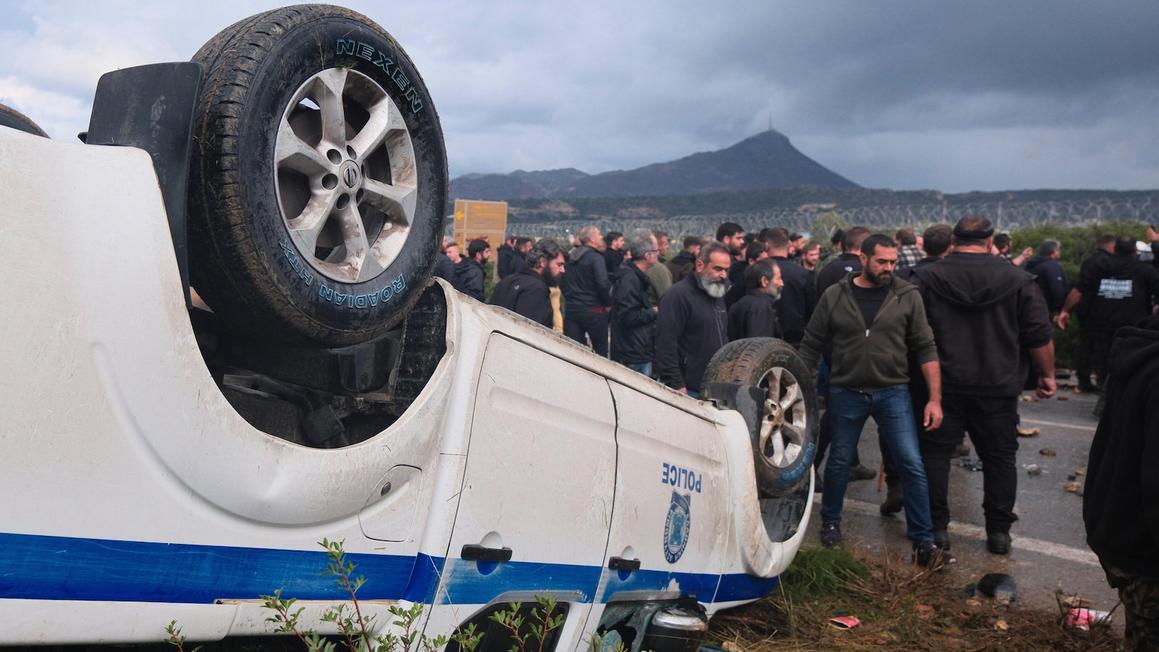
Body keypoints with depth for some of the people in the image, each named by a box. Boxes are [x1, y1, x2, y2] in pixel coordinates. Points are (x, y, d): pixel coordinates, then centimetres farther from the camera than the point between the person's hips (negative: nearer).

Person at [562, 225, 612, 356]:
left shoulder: (570, 257, 10)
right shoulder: (596, 258, -11)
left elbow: (562, 282, 15)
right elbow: (603, 284, -21)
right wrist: (607, 303, -6)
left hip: (571, 309, 6)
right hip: (593, 310, -6)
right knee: (601, 350, 6)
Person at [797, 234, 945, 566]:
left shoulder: (907, 296, -4)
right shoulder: (834, 296, -3)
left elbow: (926, 349, -3)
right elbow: (811, 346, 3)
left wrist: (935, 398, -7)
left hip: (892, 392, 0)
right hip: (846, 393, 1)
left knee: (912, 465, -5)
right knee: (838, 462, 13)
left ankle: (923, 540, 7)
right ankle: (830, 522, 36)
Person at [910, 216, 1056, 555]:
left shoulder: (926, 277, -2)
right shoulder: (1018, 280, -3)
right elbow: (1040, 336, -2)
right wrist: (1047, 374, 11)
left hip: (942, 385, 0)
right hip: (999, 388, 1)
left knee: (935, 454, 10)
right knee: (999, 457, 12)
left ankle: (936, 527, 12)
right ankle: (999, 531, 16)